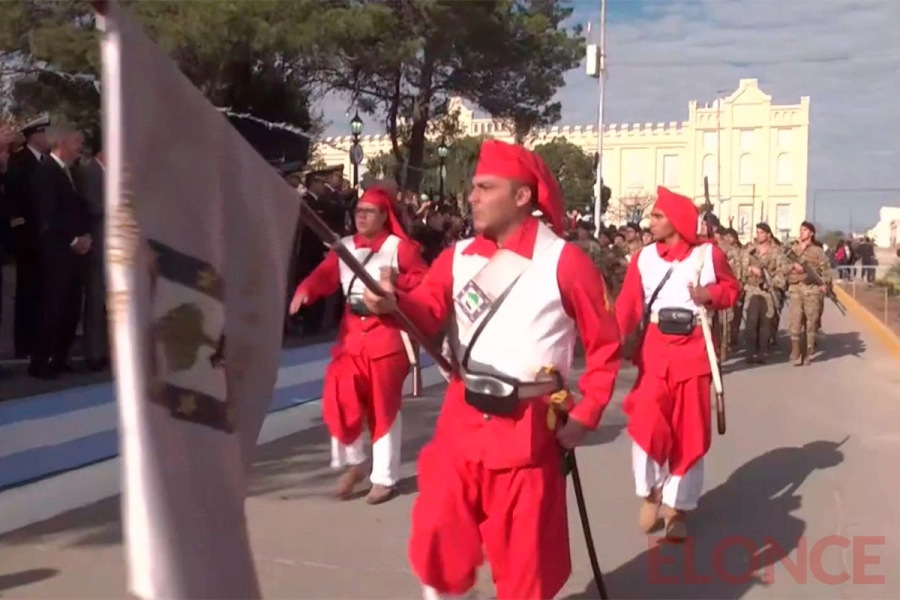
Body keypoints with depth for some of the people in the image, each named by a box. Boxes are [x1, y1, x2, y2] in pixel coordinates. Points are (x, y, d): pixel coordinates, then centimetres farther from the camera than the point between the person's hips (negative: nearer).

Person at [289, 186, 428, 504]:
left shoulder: (400, 247, -3)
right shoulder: (345, 247, 10)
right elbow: (325, 275, -1)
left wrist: (397, 283, -26)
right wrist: (305, 290, -21)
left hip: (386, 334, -4)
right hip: (352, 334, 4)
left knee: (383, 408, 3)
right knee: (339, 399, -8)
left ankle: (384, 478, 17)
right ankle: (353, 463, 15)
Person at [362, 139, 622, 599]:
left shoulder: (564, 262, -8)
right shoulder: (458, 257, 6)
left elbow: (605, 346, -3)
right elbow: (427, 311, -9)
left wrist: (584, 416, -7)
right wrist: (394, 303, -31)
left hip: (527, 432, -4)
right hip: (460, 423, 4)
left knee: (525, 561, 8)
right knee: (438, 543, 11)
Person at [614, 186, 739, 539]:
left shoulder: (709, 255, -1)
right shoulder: (644, 257, 0)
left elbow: (732, 289, 10)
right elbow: (628, 306, -6)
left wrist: (712, 295, -12)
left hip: (693, 350, 0)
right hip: (654, 349, 0)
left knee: (689, 432, 6)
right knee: (647, 424, -10)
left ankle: (677, 507, 21)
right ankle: (649, 493, 16)